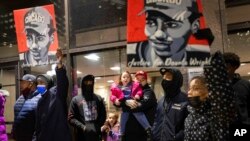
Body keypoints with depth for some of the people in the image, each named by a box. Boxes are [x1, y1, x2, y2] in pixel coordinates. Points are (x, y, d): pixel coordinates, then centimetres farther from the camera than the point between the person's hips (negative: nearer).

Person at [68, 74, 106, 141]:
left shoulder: (99, 99, 11)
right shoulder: (76, 99, 2)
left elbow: (103, 115, 10)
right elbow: (71, 118, -2)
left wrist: (97, 126, -7)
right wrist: (82, 127, -15)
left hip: (96, 135, 2)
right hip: (82, 135, -2)